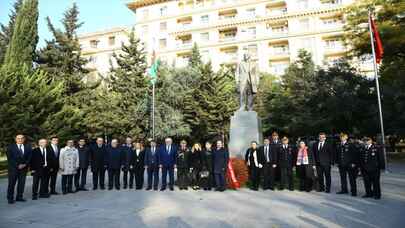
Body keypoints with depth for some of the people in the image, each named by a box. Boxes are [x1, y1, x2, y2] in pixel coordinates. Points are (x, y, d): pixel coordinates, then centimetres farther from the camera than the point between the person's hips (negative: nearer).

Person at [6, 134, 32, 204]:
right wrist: (17, 165, -13)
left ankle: (19, 197, 13)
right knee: (11, 183, 1)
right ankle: (10, 198, 9)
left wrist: (25, 164, -10)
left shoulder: (28, 147, 9)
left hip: (24, 168, 3)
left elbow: (29, 157, 5)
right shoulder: (10, 147, 1)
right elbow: (10, 158, -6)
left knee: (22, 183, 4)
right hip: (13, 168, -3)